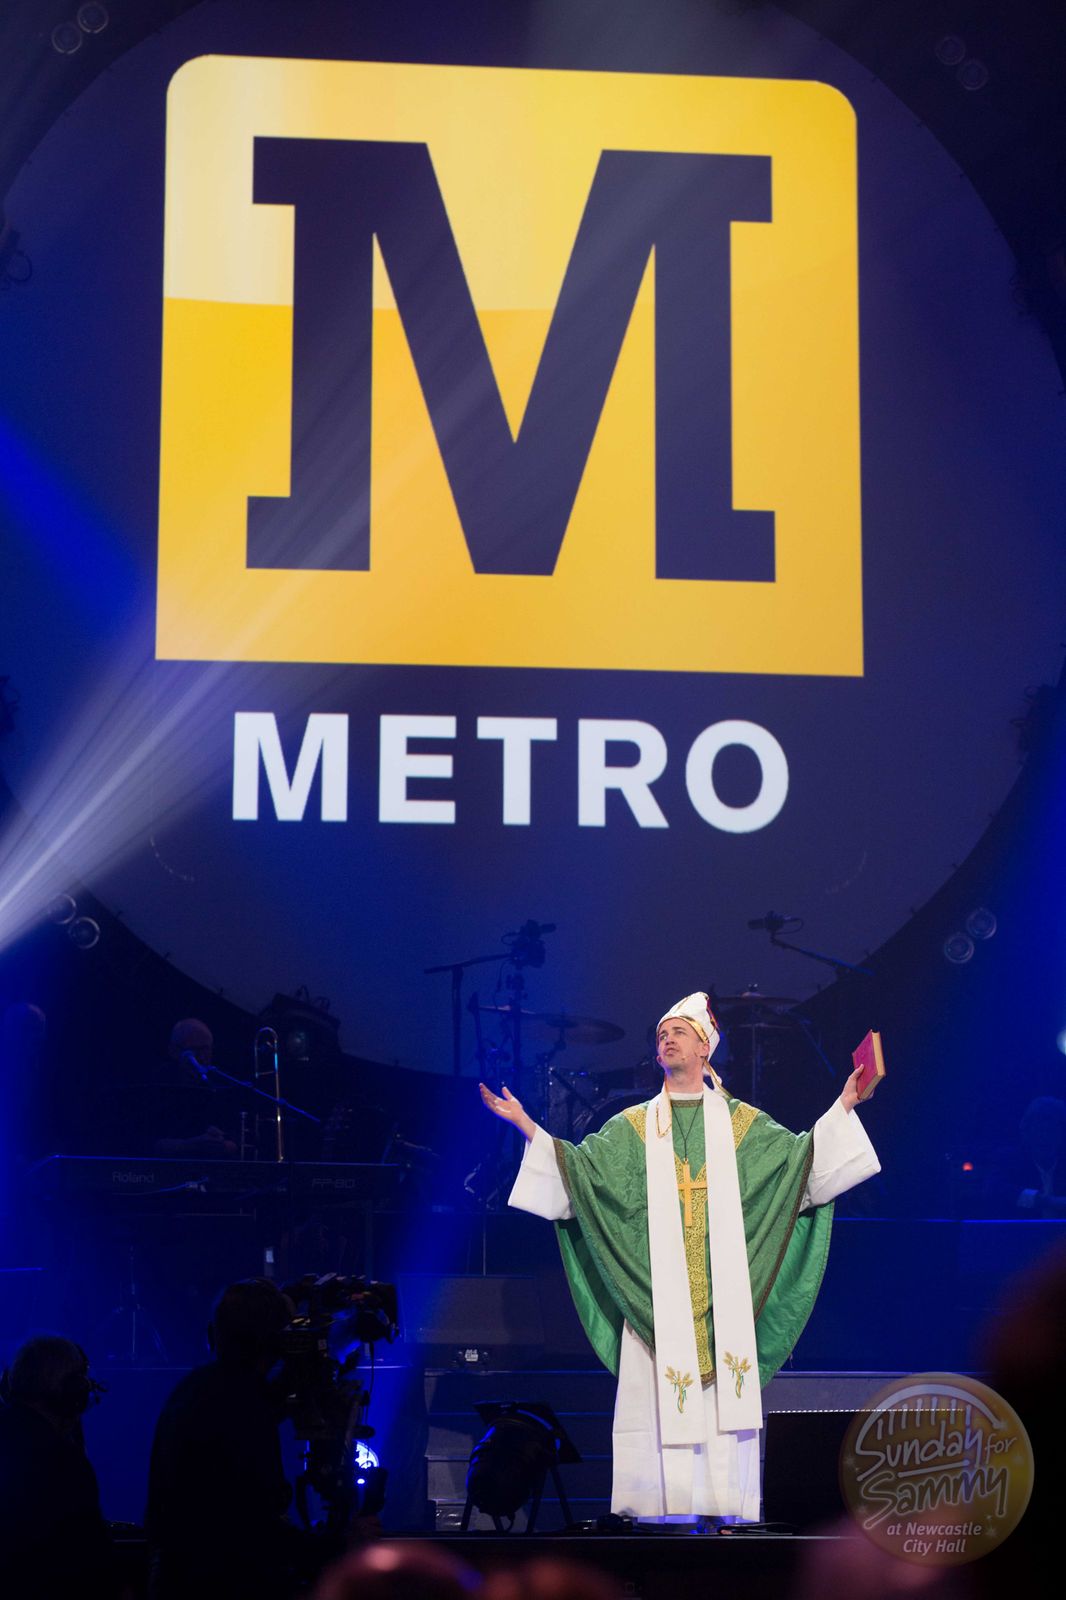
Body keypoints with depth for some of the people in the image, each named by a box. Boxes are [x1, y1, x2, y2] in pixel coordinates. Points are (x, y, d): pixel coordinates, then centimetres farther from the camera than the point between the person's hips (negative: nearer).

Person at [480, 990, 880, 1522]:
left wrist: (841, 1109, 2)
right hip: (658, 1293, 0)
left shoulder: (742, 1123, 15)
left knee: (725, 1396, -6)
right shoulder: (633, 1127, 15)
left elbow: (806, 1160, 11)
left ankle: (729, 1513, -5)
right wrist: (526, 1126, -1)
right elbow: (577, 1168, 8)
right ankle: (659, 1512, -7)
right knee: (659, 1405, -7)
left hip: (722, 1292, 0)